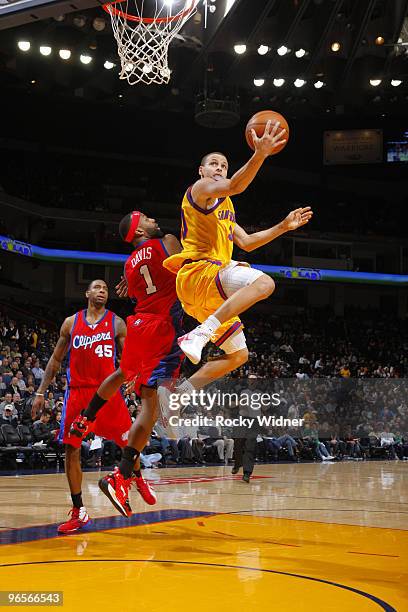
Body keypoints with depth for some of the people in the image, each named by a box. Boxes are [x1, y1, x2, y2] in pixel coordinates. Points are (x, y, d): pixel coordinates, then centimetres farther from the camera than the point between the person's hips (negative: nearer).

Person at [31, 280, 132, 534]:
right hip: (77, 391, 1)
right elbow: (56, 359, 14)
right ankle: (79, 512, 6)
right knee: (71, 450, -2)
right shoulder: (71, 322, 9)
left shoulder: (116, 322, 5)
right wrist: (41, 392, 9)